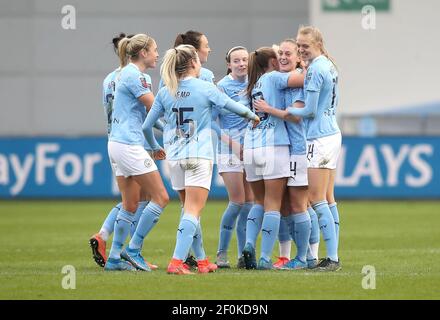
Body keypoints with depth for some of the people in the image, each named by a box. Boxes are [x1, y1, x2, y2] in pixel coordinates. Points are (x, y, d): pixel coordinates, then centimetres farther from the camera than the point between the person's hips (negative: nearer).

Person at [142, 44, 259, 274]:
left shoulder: (165, 93, 5)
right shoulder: (205, 88, -6)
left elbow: (146, 126, 7)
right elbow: (236, 108, -1)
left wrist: (155, 147, 26)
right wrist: (253, 116, 19)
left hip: (174, 157, 5)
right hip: (199, 155, -5)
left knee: (190, 209, 17)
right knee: (193, 212, -7)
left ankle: (201, 261, 21)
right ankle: (176, 262, -19)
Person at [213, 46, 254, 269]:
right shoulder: (223, 86, -8)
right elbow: (211, 116, -12)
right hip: (229, 148, -5)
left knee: (249, 203, 3)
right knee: (237, 202, -10)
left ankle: (243, 255, 8)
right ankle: (222, 253, 1)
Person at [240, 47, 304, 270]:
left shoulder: (253, 86, 19)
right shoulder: (273, 77, 0)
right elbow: (304, 79, -12)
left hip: (250, 148, 6)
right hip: (273, 147, -6)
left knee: (260, 201, 18)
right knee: (273, 205, -2)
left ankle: (249, 243, -3)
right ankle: (265, 258, -7)